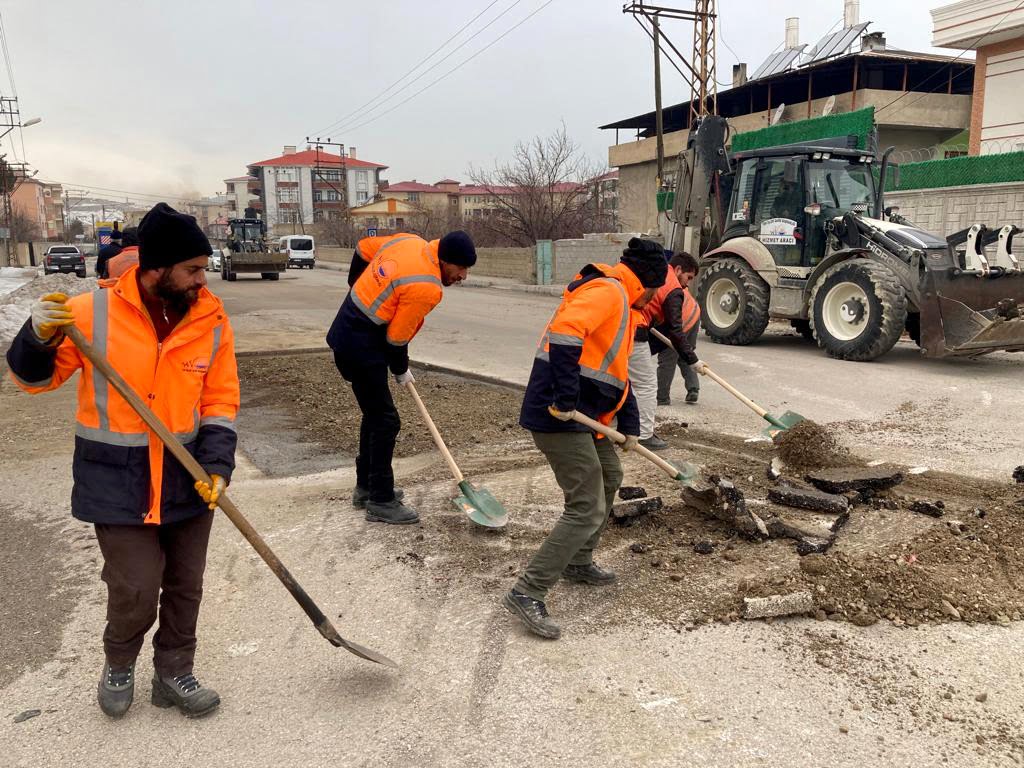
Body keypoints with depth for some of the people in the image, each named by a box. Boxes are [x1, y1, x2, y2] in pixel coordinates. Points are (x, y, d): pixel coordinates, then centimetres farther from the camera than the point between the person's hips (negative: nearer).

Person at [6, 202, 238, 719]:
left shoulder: (211, 320, -4)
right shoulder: (92, 313, -12)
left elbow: (220, 399, 1)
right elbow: (34, 378, 0)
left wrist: (217, 466, -10)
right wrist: (38, 337, -21)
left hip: (187, 477, 3)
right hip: (118, 482, -3)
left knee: (185, 586, 13)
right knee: (135, 590, -1)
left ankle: (173, 674, 35)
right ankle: (119, 666, 31)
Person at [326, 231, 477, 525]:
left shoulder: (409, 242, 1)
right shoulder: (426, 289, -22)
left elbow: (363, 247, 16)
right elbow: (396, 338, -14)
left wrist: (363, 289, 29)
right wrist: (401, 371, 4)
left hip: (346, 332, 10)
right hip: (361, 348, -10)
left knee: (375, 415, 19)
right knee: (386, 421, -3)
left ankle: (366, 488, 32)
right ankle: (381, 502, 5)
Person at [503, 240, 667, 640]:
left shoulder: (620, 303, 22)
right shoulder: (607, 291, -13)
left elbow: (617, 370, 26)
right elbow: (564, 332, -31)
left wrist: (629, 425, 22)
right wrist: (565, 399, -30)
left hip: (585, 415, 11)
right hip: (560, 417, -11)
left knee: (609, 478, 27)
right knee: (587, 510, -10)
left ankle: (579, 562, 40)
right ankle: (527, 593, -5)